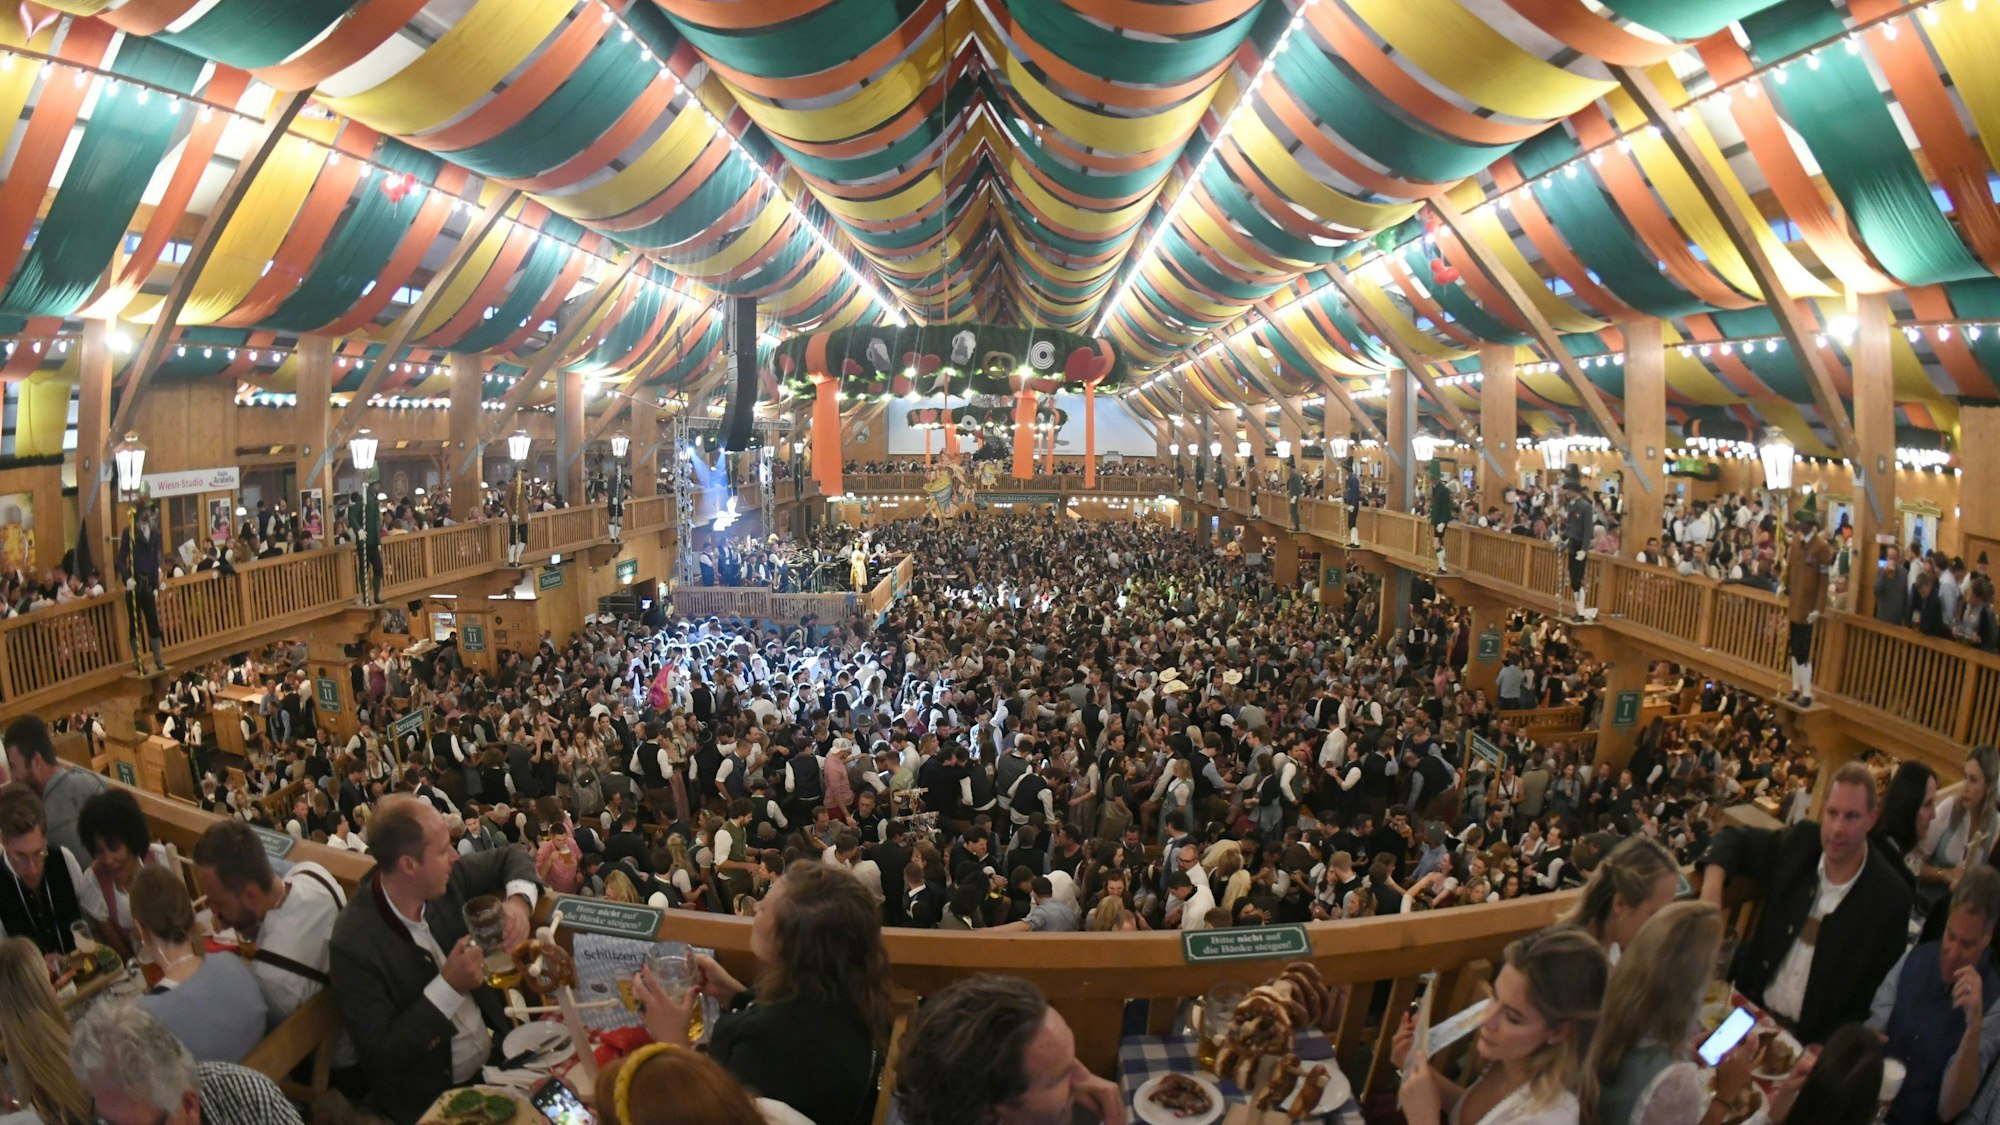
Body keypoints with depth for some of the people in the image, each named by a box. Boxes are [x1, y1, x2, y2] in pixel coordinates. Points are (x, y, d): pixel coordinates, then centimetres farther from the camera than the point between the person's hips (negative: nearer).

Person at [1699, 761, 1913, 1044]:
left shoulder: (1891, 897, -10)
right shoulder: (1801, 843, -1)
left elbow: (1878, 998, -6)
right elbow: (1734, 839, 14)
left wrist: (1824, 1050, -16)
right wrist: (1712, 884, -8)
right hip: (1751, 1008, 3)